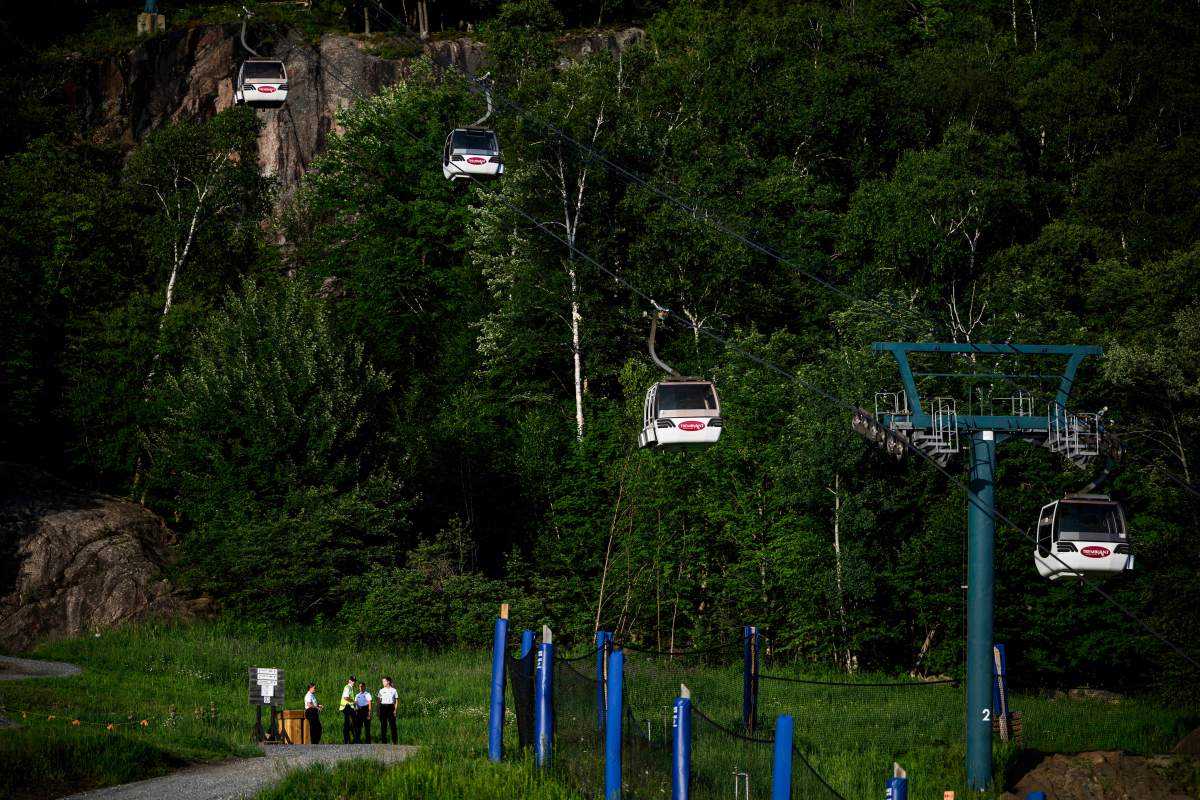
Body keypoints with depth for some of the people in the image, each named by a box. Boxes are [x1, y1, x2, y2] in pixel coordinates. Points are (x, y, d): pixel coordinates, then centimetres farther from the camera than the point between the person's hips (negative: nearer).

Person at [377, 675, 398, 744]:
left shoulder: (393, 690, 4)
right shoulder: (381, 691, 9)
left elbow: (396, 701, 6)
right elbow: (379, 700, 10)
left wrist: (395, 709, -4)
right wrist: (379, 710, 1)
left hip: (390, 707, -2)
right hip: (383, 707, 2)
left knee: (392, 724, -4)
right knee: (383, 725, 1)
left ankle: (395, 741, 0)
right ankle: (384, 741, 5)